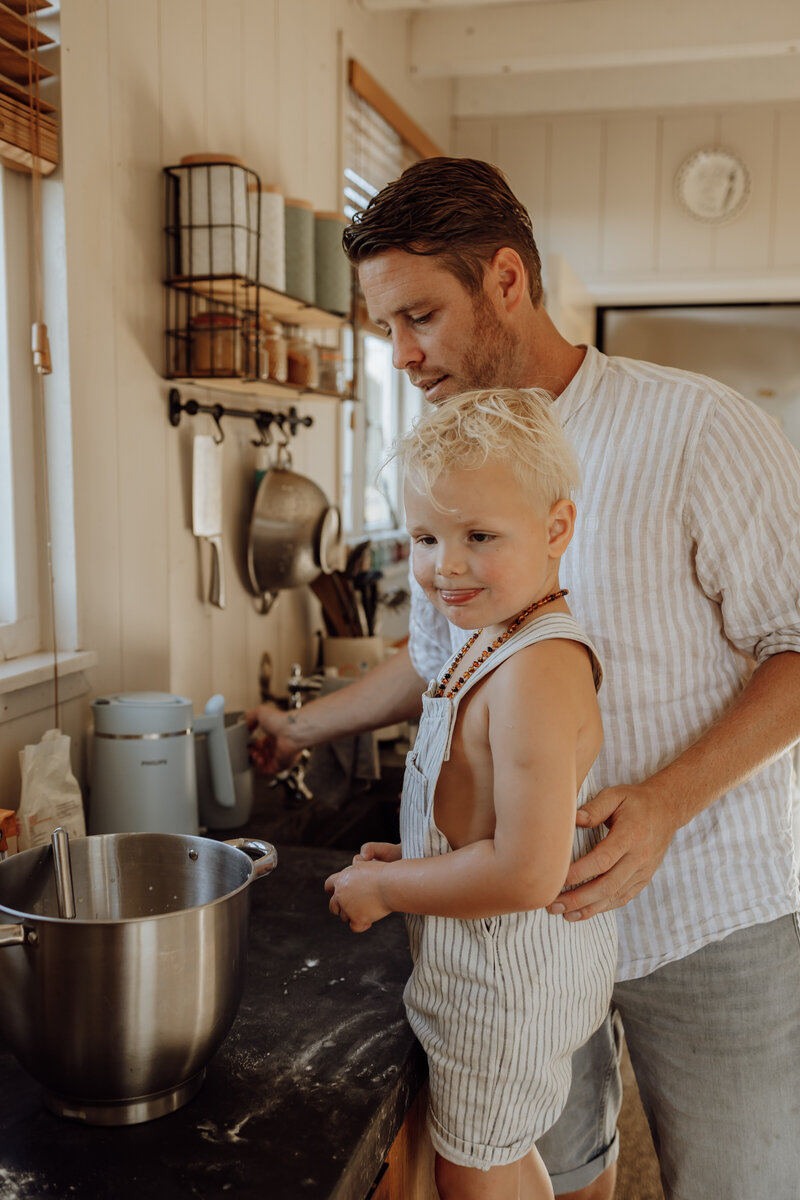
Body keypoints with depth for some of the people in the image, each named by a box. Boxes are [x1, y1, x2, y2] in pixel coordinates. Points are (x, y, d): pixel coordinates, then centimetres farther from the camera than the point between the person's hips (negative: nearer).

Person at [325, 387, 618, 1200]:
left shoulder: (536, 671, -30)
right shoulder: (501, 644, 2)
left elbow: (527, 873, -32)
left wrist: (383, 889, -21)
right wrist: (410, 860, 6)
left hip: (505, 972, -9)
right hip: (509, 962, 9)